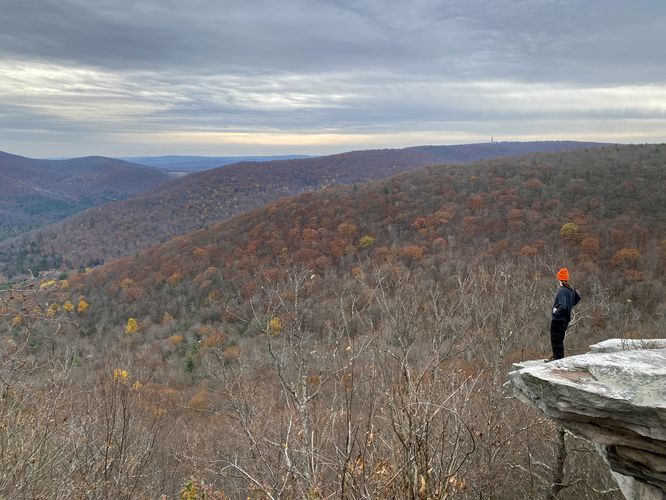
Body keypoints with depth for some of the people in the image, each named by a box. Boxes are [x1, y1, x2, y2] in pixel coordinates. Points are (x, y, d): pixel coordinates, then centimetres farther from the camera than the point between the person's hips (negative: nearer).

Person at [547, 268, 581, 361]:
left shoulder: (562, 290, -22)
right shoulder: (571, 289, 5)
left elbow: (562, 306, -32)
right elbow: (578, 298, 22)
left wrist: (556, 311, -15)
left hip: (557, 319, -9)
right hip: (566, 319, 9)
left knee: (555, 339, 1)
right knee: (560, 339, 20)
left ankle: (558, 356, 5)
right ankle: (558, 355, 28)